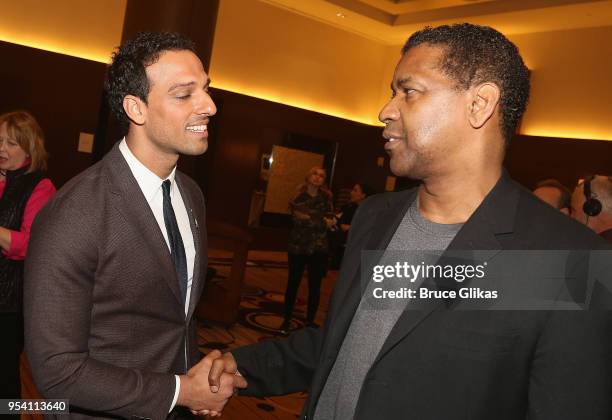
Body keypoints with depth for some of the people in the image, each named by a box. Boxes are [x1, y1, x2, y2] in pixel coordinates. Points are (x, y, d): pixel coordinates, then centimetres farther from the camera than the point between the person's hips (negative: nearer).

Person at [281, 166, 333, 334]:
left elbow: (328, 220, -5)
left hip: (319, 248, 1)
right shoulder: (298, 197, -1)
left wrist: (308, 218, -16)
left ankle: (310, 320, 18)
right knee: (293, 283, 5)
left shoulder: (326, 198, 4)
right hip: (298, 246, -1)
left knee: (315, 286, 5)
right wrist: (321, 222, -13)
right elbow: (298, 220, -13)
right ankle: (287, 320, 17)